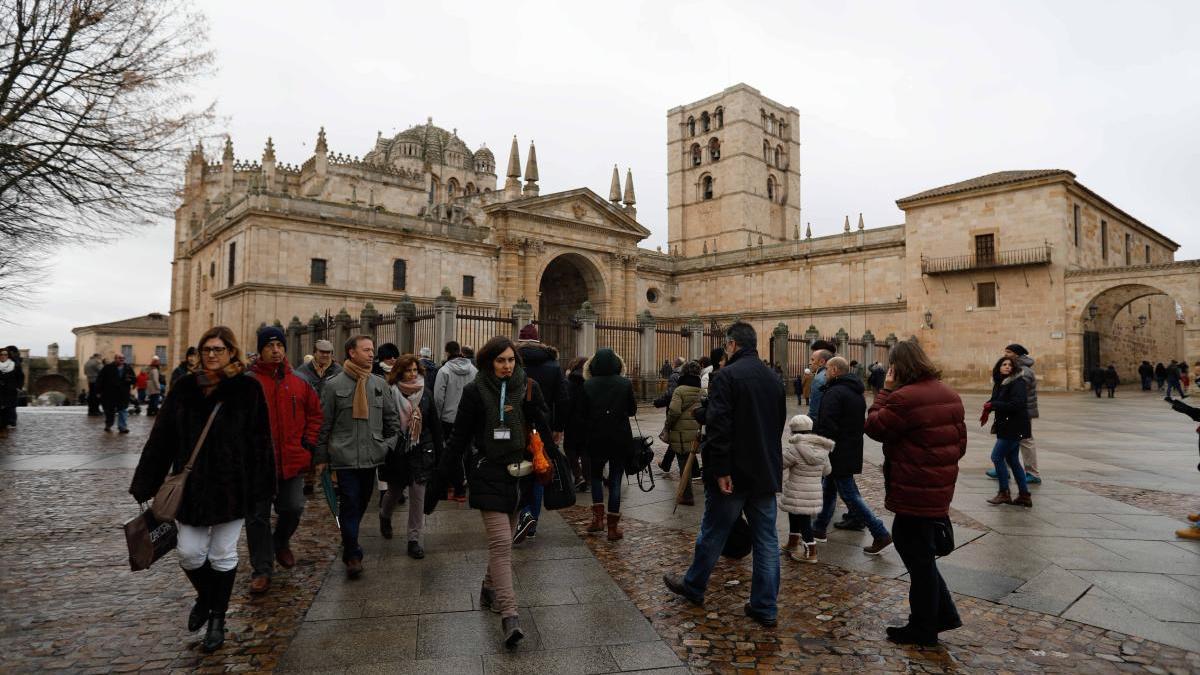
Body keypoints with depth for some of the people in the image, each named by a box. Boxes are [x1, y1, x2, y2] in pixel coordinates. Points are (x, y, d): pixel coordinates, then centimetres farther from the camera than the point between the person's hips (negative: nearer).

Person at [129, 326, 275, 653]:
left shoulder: (248, 389, -8)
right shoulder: (185, 387, 1)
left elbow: (259, 441, -7)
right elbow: (161, 438, 3)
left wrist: (260, 488, -9)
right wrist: (145, 485, 1)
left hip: (231, 486, -3)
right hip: (191, 486, 3)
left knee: (223, 555, 9)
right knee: (189, 552, 6)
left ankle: (218, 618, 28)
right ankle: (205, 597, 38)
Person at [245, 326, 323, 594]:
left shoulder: (298, 382, 6)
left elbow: (315, 413, 14)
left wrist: (308, 442, 5)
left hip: (293, 460, 3)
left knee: (293, 508, 8)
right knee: (258, 517, 6)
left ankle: (281, 542, 39)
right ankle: (262, 569, 18)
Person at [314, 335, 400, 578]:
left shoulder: (380, 384, 7)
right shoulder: (334, 385, -3)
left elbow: (391, 419, 12)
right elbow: (324, 424, -1)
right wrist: (321, 457, -2)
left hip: (372, 456, 4)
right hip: (345, 456, -4)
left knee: (362, 503, 15)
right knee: (349, 504, -2)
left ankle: (349, 539, 36)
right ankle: (352, 554, 8)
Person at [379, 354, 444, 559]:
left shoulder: (426, 394, 0)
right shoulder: (390, 393, -9)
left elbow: (435, 425, 4)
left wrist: (438, 454, 3)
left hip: (421, 452, 1)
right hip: (395, 451, -1)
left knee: (418, 496, 1)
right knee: (394, 490, 18)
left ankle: (414, 540, 11)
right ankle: (385, 517, 51)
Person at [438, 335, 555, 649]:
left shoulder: (529, 387, 0)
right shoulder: (475, 391, -5)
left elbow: (543, 429, 5)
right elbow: (460, 436, 0)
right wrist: (442, 473, 1)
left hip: (518, 473, 3)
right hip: (488, 474, -3)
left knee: (503, 539, 16)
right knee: (501, 542, -10)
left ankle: (489, 590, 38)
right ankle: (509, 615, -10)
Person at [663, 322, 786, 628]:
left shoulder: (726, 376, -14)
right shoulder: (773, 378, 10)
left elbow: (718, 427, -22)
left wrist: (720, 469, -19)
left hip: (734, 473, -6)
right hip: (766, 473, 6)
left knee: (713, 533, 11)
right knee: (766, 539, 10)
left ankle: (693, 586, 29)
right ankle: (765, 608, 16)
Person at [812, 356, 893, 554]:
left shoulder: (834, 393, -19)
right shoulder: (857, 393, 13)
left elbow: (825, 426, -26)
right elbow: (862, 424, 21)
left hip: (838, 455, -10)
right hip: (852, 452, 10)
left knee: (850, 495, -3)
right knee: (828, 490, 18)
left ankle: (881, 535, -1)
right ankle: (819, 529, 27)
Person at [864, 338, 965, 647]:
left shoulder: (904, 398, -22)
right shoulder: (949, 394, 8)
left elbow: (875, 427, -10)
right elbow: (960, 441, 14)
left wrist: (885, 390, -6)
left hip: (914, 491, -9)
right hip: (940, 486, 9)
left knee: (918, 557, 5)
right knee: (918, 550, 23)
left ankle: (922, 629, 20)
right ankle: (944, 613, 28)